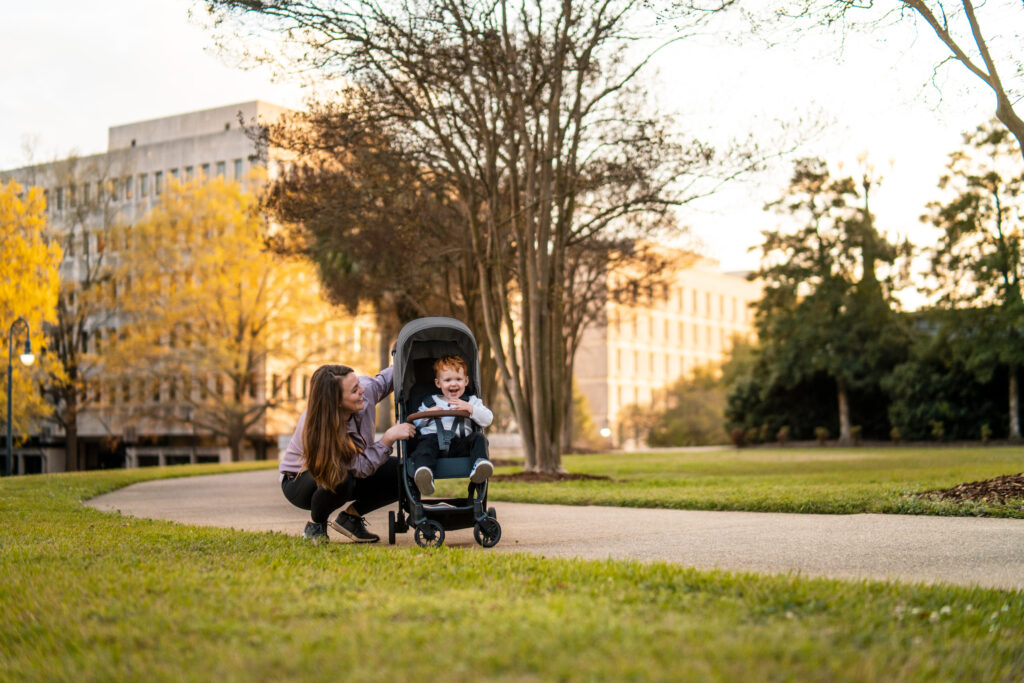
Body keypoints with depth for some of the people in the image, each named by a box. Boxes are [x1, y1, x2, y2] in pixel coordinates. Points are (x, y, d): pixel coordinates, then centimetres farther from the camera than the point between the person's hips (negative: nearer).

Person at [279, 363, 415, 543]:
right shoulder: (316, 429, -38)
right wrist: (389, 438, -38)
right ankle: (315, 525, -8)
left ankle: (350, 516, 3)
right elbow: (362, 468, -34)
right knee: (340, 480, -40)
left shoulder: (366, 390, -23)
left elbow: (385, 379, 3)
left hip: (349, 473, 6)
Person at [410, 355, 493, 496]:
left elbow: (488, 419, 10)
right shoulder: (430, 402, 29)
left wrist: (470, 408, -5)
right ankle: (424, 470, -62)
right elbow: (415, 423, 25)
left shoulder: (471, 401, 25)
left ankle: (480, 464, -49)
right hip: (434, 437, -1)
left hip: (460, 443, 1)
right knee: (425, 445, -34)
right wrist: (427, 414, 4)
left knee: (479, 438, -25)